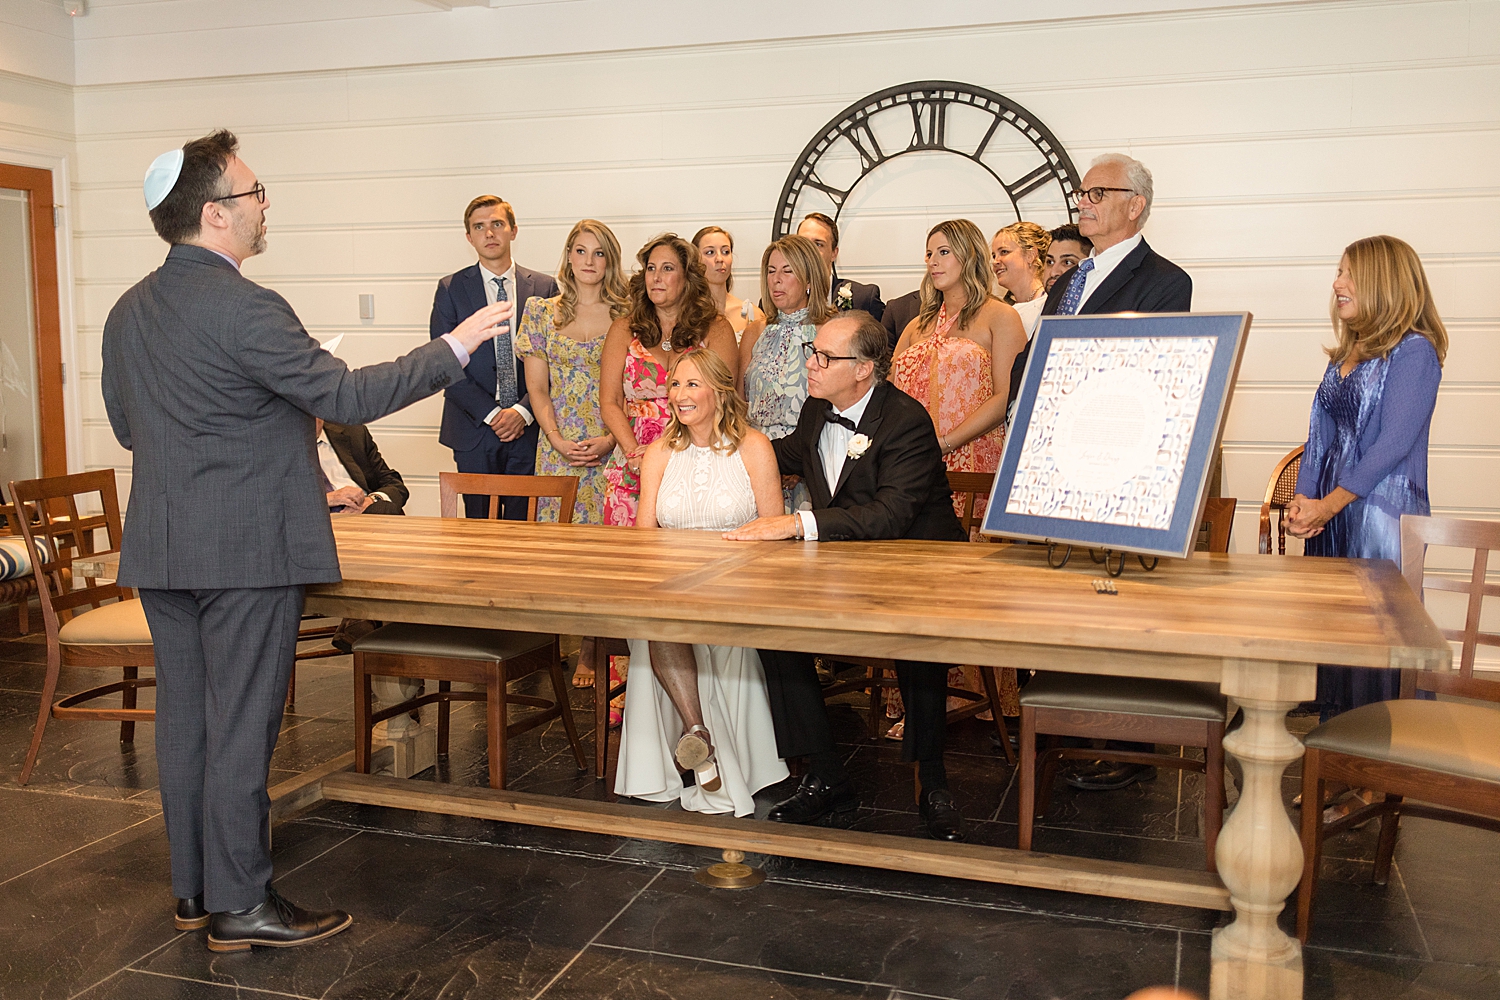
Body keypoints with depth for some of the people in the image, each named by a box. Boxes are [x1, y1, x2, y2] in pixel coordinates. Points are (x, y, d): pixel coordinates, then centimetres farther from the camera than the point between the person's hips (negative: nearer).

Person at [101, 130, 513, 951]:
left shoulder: (127, 312, 10)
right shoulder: (242, 308, -17)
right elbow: (346, 397, -18)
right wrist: (454, 348, -11)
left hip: (161, 547, 8)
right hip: (244, 550, -8)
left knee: (184, 718, 14)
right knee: (240, 726, 0)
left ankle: (193, 889, 26)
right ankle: (240, 905, 11)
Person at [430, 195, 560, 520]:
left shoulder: (544, 288, 6)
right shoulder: (451, 289, 4)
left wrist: (524, 411, -10)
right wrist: (491, 414, -10)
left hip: (528, 427, 0)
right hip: (474, 430, 0)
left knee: (523, 523, 2)